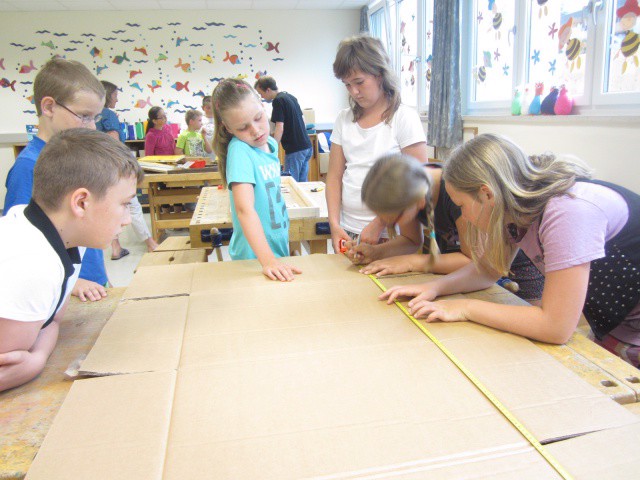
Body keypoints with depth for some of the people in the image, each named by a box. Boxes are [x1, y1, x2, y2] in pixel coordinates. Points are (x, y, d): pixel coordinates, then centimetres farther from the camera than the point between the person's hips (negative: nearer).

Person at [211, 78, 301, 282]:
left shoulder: (271, 143, 2)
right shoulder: (239, 150, -21)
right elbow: (244, 208, -31)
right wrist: (268, 260, -40)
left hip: (279, 246, 7)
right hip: (255, 256, -7)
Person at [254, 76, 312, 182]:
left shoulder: (278, 101, -11)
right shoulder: (291, 97, 15)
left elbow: (280, 129, -18)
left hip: (295, 150, -9)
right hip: (307, 146, 9)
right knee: (302, 184, 13)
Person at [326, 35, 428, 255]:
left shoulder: (404, 117, -6)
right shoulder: (344, 119, 8)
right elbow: (334, 176, 7)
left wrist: (378, 225, -15)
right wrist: (334, 224, -6)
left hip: (390, 235, -4)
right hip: (348, 233, 4)